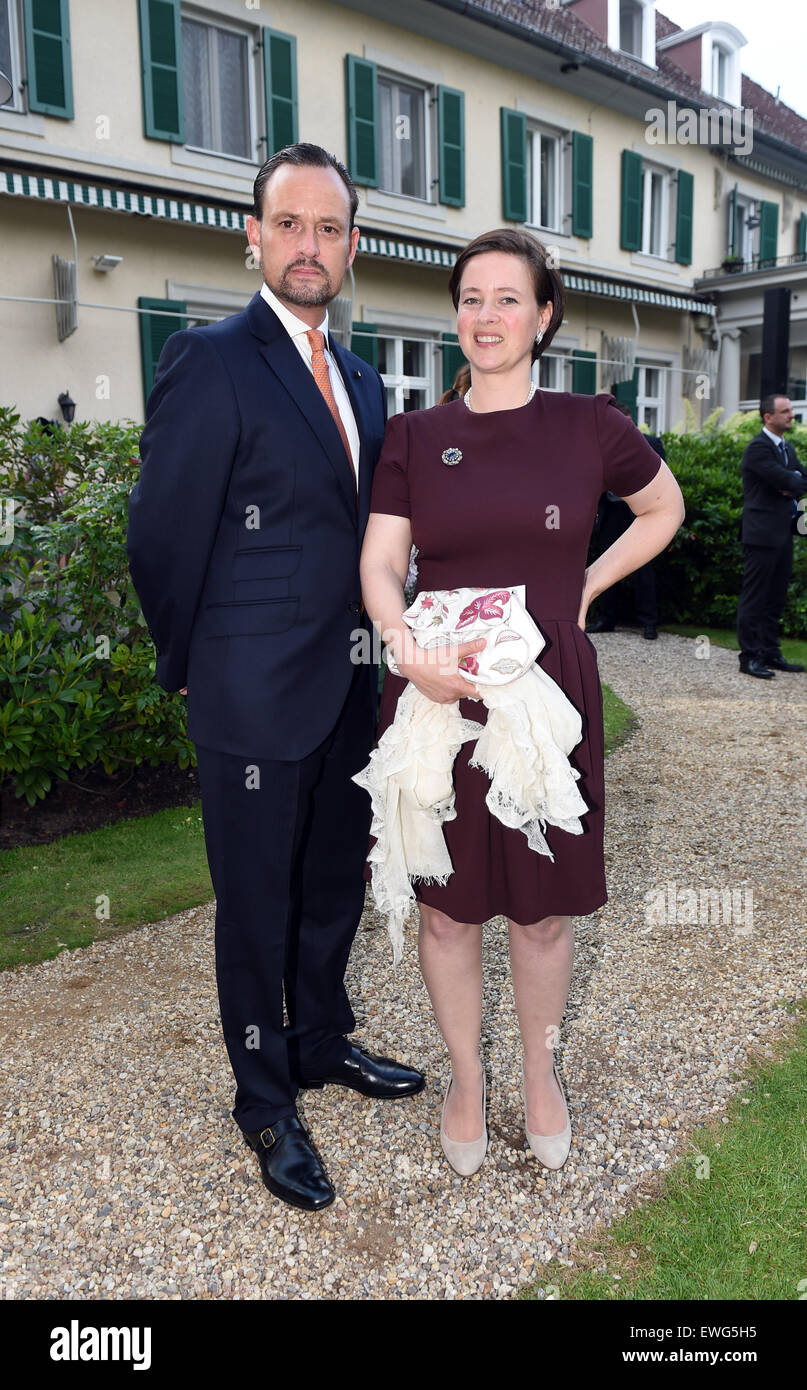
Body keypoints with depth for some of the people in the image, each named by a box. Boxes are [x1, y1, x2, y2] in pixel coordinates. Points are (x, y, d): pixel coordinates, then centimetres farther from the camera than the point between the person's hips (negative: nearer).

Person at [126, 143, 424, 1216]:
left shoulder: (361, 381, 12)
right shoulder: (210, 361, -12)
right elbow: (163, 540, -11)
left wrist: (369, 647, 11)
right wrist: (194, 670, -2)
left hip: (348, 688, 7)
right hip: (256, 697, -7)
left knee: (334, 885, 20)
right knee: (258, 905, 8)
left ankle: (322, 1044, 43)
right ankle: (266, 1102, 28)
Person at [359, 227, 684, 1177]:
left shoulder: (588, 427, 3)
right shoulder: (413, 437, 4)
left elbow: (665, 509, 18)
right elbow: (379, 564, -4)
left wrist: (585, 585, 6)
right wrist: (407, 645, -23)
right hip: (438, 695, 1)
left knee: (542, 909, 10)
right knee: (447, 907, 9)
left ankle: (541, 1074, 35)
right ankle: (464, 1081, 31)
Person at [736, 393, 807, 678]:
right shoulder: (758, 447, -13)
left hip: (783, 534, 9)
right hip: (762, 534, -9)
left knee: (775, 598, 13)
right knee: (754, 598, -4)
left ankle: (770, 652, 20)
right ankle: (750, 657, -1)